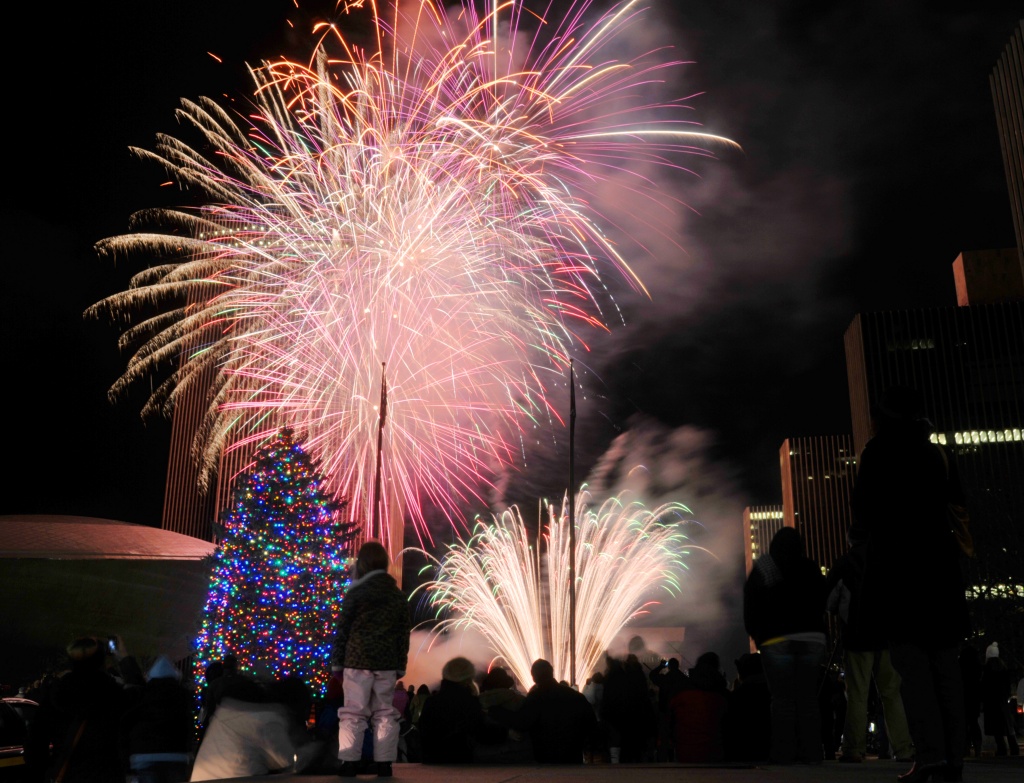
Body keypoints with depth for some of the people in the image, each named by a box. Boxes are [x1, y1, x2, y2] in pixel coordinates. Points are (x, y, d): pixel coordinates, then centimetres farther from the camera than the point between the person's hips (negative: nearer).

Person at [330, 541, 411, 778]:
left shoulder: (356, 593, -6)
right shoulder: (399, 596, 8)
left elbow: (343, 630, -5)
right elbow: (403, 635, 9)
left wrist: (336, 662, 3)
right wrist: (400, 667, 14)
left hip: (358, 661, -4)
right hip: (387, 664, 4)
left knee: (353, 712, 2)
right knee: (385, 713, 8)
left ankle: (349, 765, 1)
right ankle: (384, 765, 9)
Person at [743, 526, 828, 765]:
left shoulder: (760, 572, 4)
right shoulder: (811, 570, 8)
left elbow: (750, 613, 4)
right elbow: (822, 605, 11)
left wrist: (758, 637, 13)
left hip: (776, 641, -1)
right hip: (811, 638, 2)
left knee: (782, 699, -1)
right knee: (808, 697, 4)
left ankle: (784, 753, -3)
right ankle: (811, 752, 2)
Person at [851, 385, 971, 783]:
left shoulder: (879, 450, -1)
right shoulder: (939, 454, 14)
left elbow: (864, 506, -4)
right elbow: (958, 507, 16)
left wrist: (863, 533, 14)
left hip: (897, 564, -5)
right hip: (941, 564, 5)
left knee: (912, 663, -6)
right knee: (945, 664, 7)